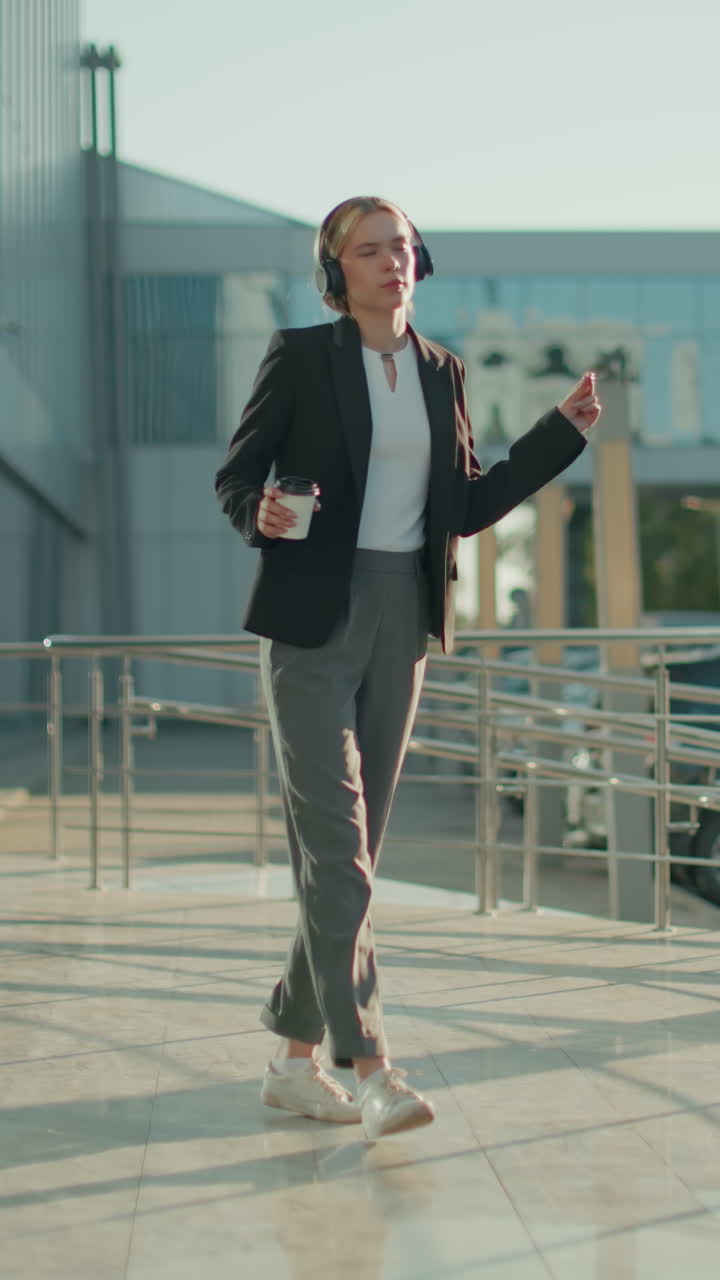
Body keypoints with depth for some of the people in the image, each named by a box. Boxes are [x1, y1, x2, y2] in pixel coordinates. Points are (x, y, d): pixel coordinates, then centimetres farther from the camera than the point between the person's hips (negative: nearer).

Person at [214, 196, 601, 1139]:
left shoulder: (440, 371, 11)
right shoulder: (300, 356, -3)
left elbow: (467, 508, 13)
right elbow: (235, 475, 0)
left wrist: (563, 430, 9)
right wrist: (261, 515, -23)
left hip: (401, 623, 5)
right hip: (314, 619, -5)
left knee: (351, 849, 8)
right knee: (336, 845, -11)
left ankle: (296, 1059, 17)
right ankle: (371, 1069, -12)